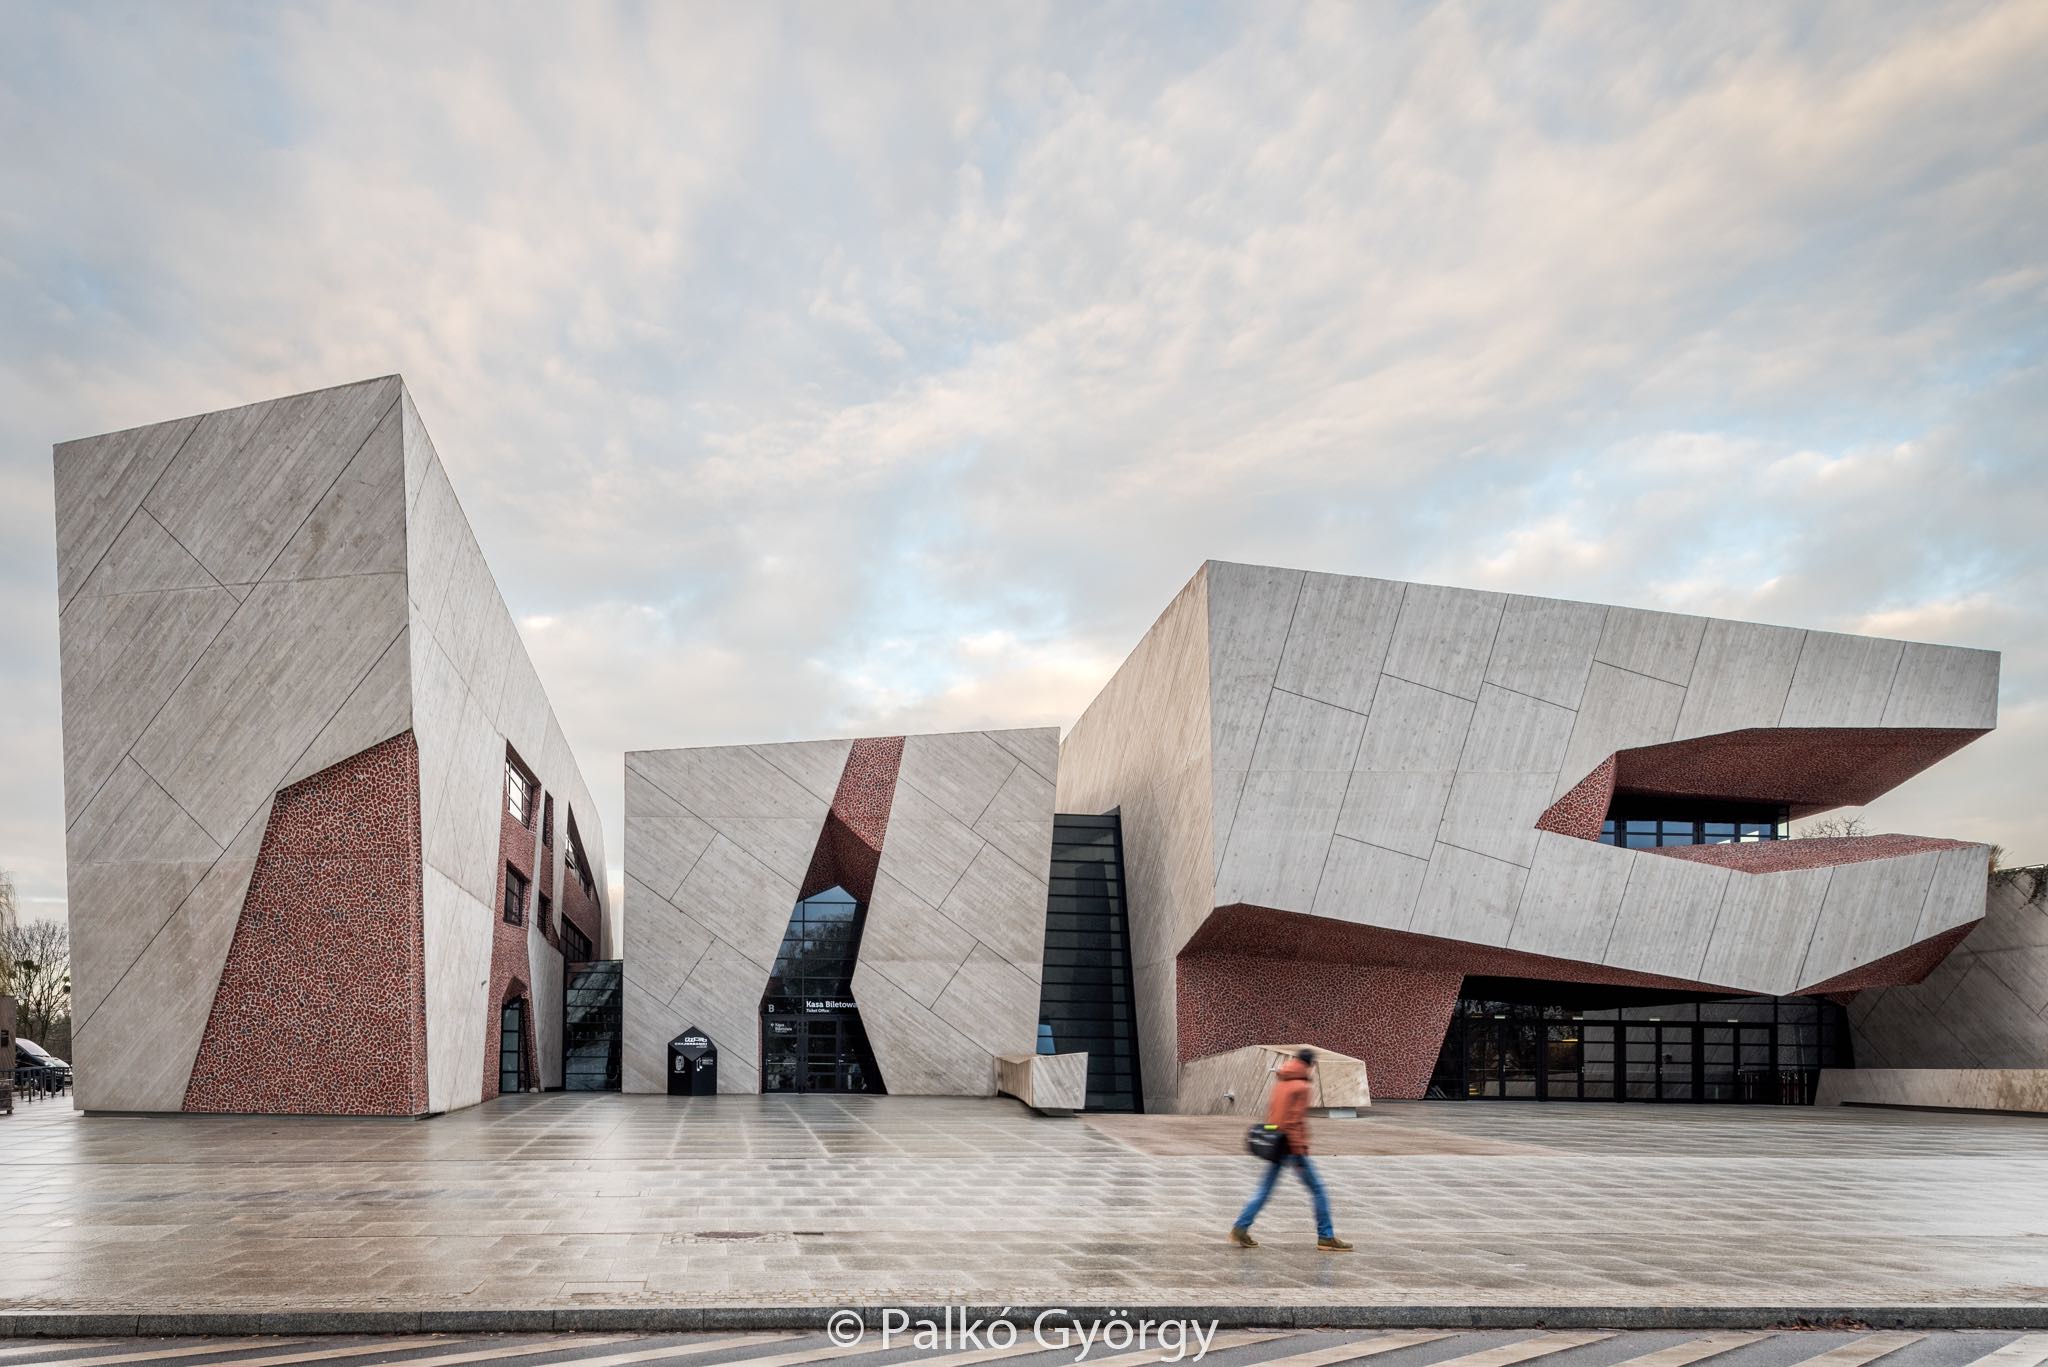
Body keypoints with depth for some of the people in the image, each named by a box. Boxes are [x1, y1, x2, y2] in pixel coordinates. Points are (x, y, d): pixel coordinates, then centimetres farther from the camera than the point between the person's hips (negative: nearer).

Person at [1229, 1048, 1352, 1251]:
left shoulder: (1281, 1082, 12)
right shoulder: (1301, 1087, -14)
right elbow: (1294, 1121, -20)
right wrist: (1299, 1151, -19)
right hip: (1292, 1146, -8)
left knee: (1264, 1190, 10)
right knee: (1318, 1191, 3)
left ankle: (1240, 1229, 4)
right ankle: (1326, 1237, 7)